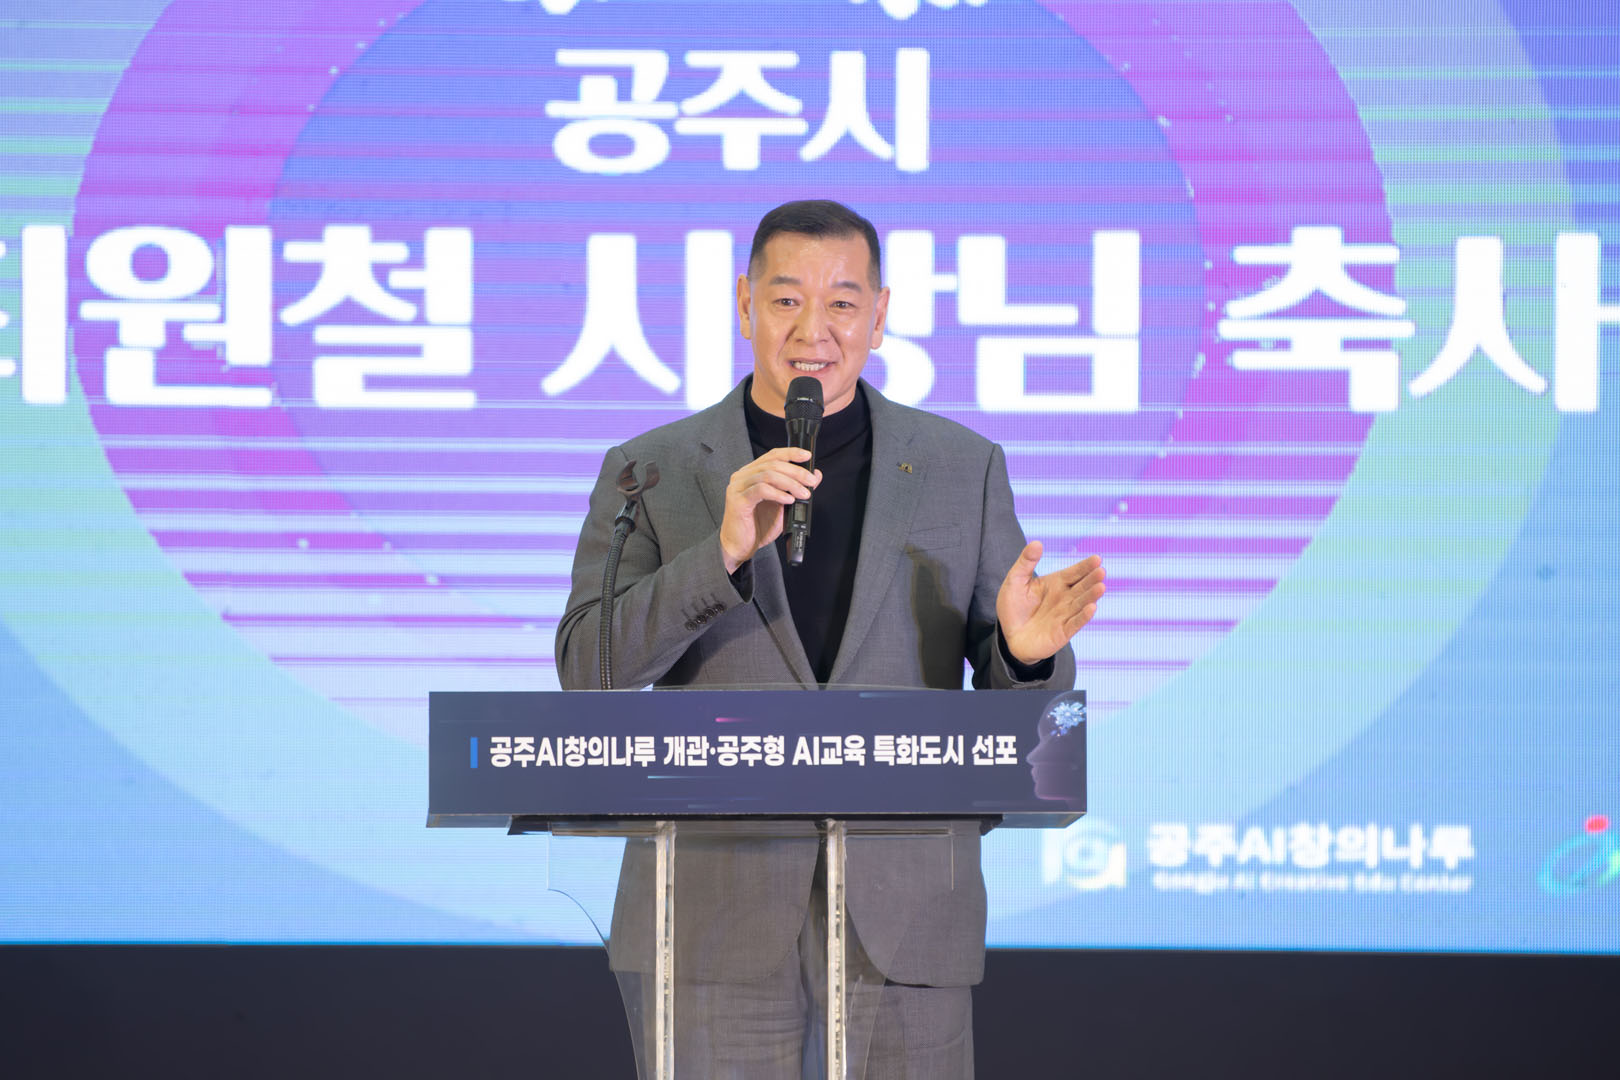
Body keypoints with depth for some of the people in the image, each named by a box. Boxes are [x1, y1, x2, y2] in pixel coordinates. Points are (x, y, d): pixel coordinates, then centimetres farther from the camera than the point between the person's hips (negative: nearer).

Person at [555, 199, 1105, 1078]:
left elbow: (1016, 701, 8)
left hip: (903, 916, 1)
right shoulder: (653, 471, 5)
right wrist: (726, 552, -20)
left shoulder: (963, 468, 9)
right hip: (717, 917, -1)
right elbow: (589, 674, -7)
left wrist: (1028, 650, -17)